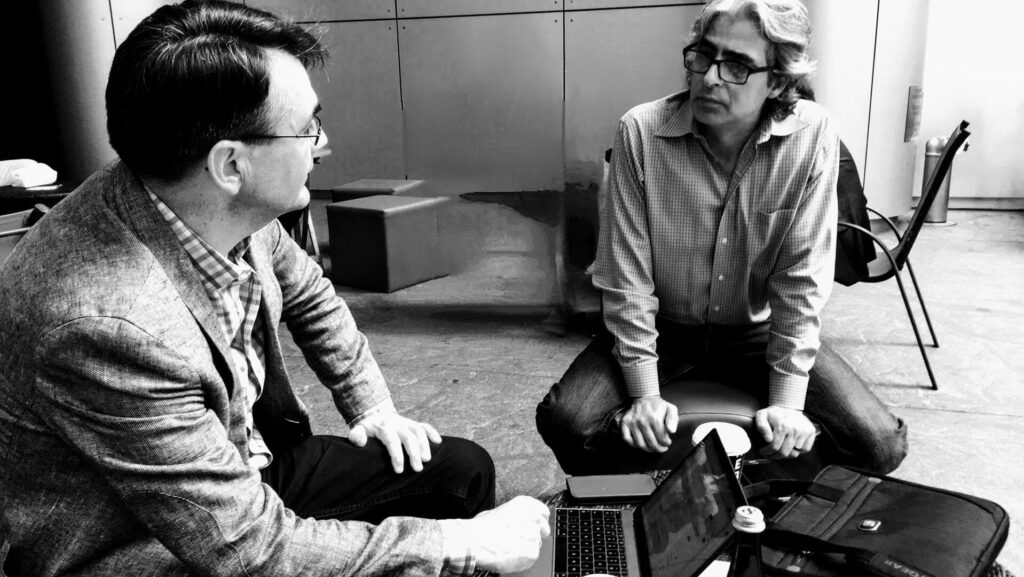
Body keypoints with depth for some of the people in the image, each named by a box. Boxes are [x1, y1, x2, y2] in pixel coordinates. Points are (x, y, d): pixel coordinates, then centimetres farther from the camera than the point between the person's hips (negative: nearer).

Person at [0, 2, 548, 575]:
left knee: (464, 469, 4)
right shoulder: (110, 325, -35)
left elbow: (309, 295, 10)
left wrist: (372, 404, 5)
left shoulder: (233, 210, -14)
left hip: (247, 468, 7)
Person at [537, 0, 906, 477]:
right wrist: (645, 395, -18)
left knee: (880, 444, -15)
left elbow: (802, 279, -14)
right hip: (663, 330, 0)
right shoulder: (640, 131, -18)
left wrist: (787, 402, -17)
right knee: (566, 421, -24)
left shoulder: (812, 136, -16)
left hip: (759, 332, 1)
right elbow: (626, 276, -15)